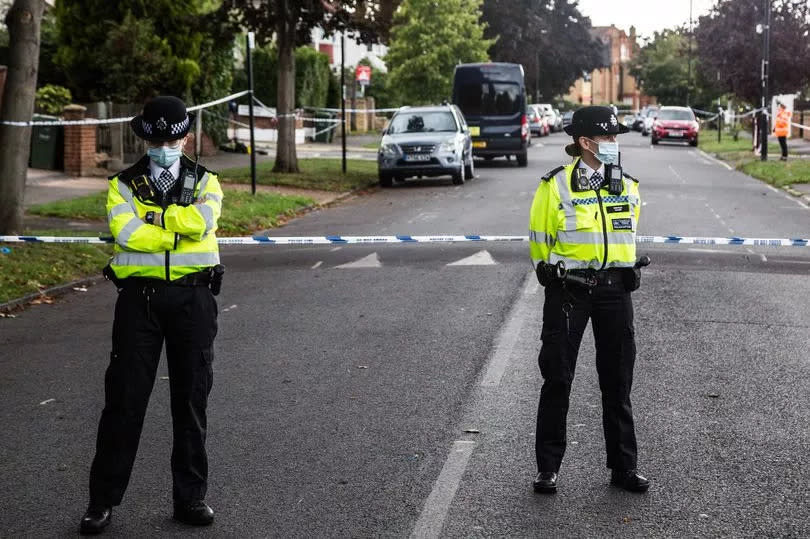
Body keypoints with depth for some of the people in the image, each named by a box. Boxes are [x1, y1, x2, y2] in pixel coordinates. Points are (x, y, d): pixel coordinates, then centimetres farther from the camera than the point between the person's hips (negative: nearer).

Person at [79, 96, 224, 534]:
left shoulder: (205, 182, 8)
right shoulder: (124, 184, 6)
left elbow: (202, 221, -14)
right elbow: (126, 232, -13)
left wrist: (151, 217, -8)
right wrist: (180, 231, -12)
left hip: (192, 297, 1)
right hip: (140, 297, -1)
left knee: (192, 398, 7)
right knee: (124, 398, 1)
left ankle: (190, 497, 18)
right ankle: (103, 501, 10)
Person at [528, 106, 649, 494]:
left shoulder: (627, 187, 7)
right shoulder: (556, 186, -7)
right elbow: (540, 240, 2)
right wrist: (555, 276, 7)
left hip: (615, 289, 4)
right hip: (567, 290, -4)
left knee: (617, 384, 9)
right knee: (557, 380, 2)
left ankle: (623, 466, 19)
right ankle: (548, 467, 12)